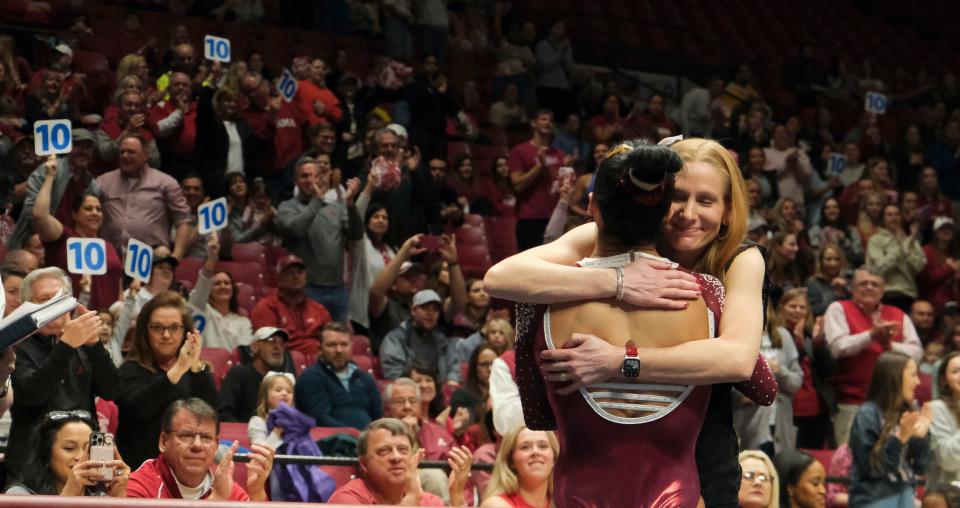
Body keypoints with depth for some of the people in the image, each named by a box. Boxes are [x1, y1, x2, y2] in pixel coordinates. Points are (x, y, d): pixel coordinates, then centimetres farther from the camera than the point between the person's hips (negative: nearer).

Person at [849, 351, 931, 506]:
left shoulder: (907, 414, 7)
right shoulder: (868, 414, -10)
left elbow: (919, 467, 9)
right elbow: (872, 467, -15)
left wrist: (922, 435, -4)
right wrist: (900, 439, -22)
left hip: (905, 497, 6)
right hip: (874, 500, -6)